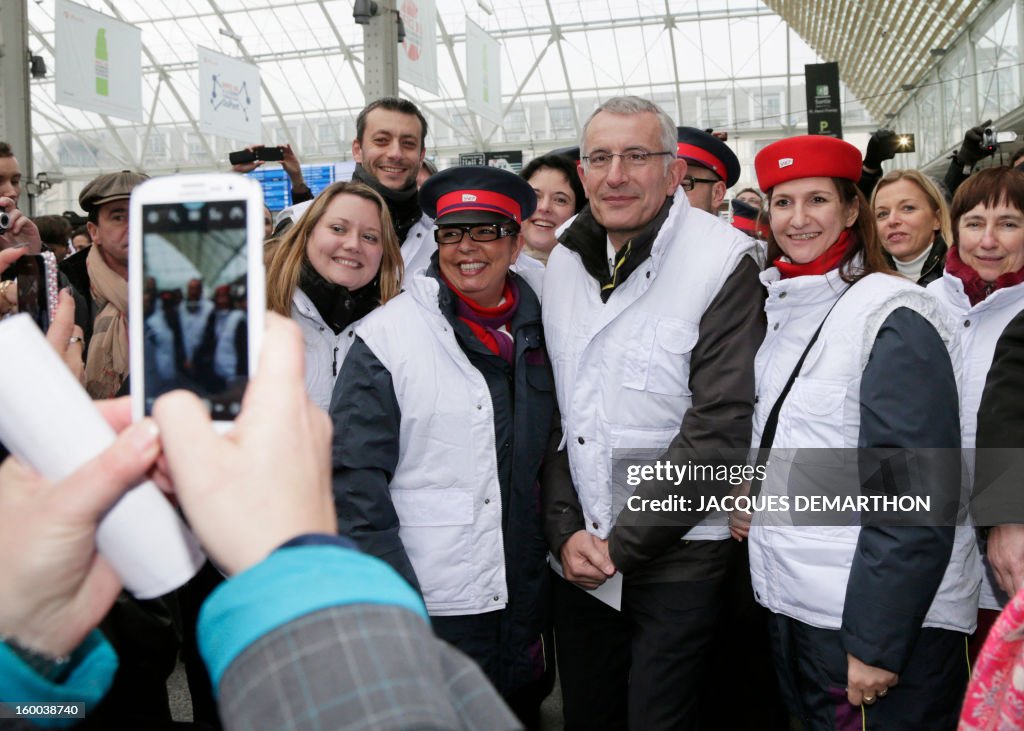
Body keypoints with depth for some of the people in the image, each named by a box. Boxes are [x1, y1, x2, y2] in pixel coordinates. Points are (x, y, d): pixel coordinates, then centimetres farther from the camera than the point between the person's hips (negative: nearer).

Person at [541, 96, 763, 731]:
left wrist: (623, 545, -15)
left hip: (676, 556, -5)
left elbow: (720, 427, -18)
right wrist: (565, 530, -5)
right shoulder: (565, 262, 5)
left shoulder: (723, 261, -13)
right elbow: (553, 410, 6)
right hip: (578, 558, 5)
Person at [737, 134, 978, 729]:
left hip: (885, 621, -7)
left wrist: (876, 642, -20)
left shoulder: (894, 317, -15)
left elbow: (917, 498, -19)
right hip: (793, 607, 7)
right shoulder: (781, 312, 7)